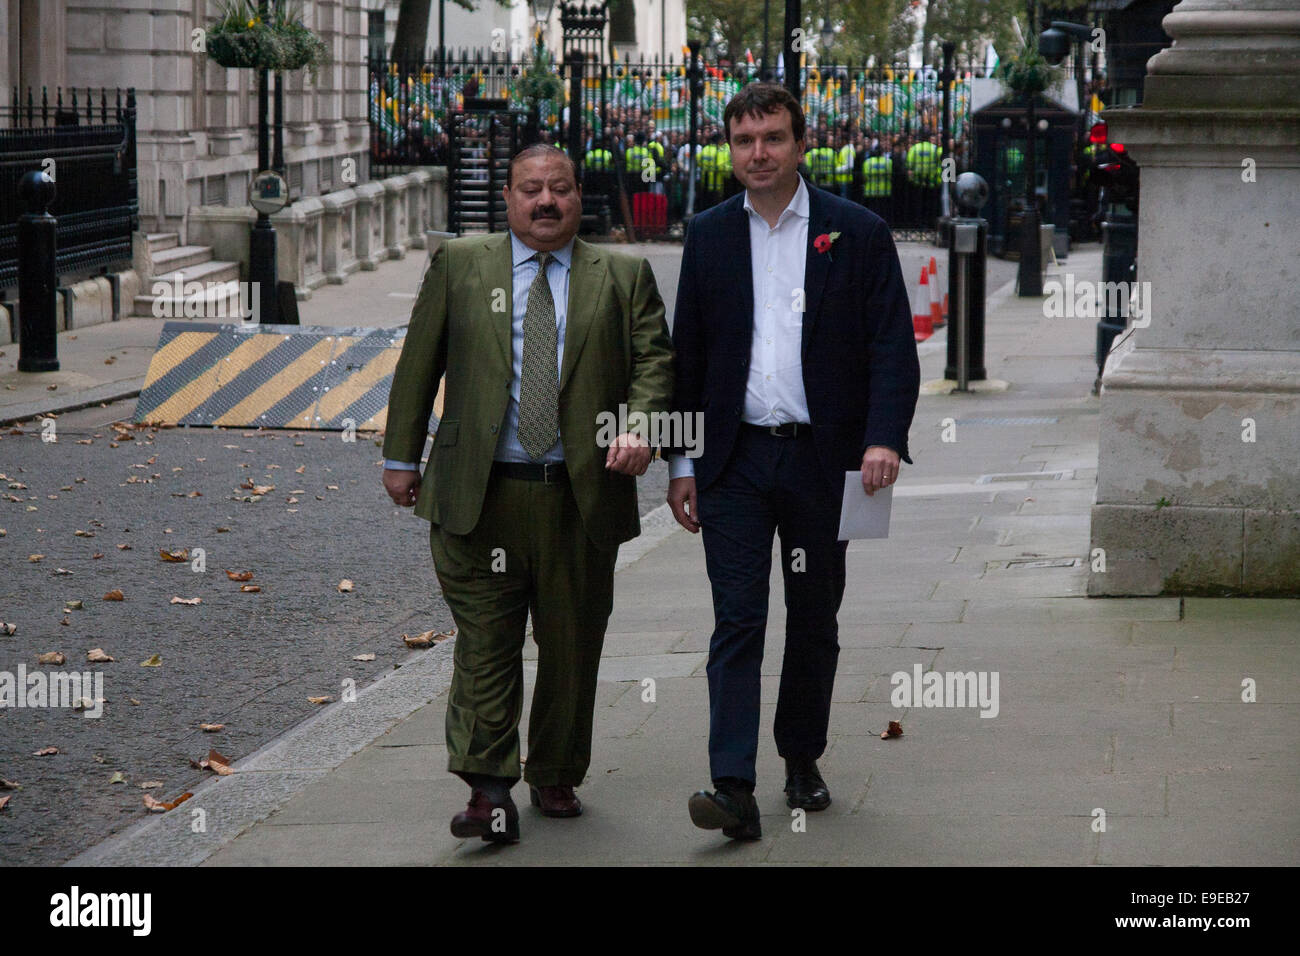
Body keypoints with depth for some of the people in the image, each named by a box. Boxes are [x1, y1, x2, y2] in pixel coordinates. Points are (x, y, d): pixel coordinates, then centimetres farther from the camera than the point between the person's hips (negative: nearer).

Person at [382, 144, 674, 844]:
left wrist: (639, 425, -15)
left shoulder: (624, 277, 10)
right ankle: (488, 790, -5)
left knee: (572, 647, 9)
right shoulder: (457, 265, 8)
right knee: (485, 644, -5)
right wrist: (401, 456, 7)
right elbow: (418, 364, 9)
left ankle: (555, 778, 24)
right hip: (479, 494, -1)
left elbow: (654, 358, 4)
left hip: (583, 496, 1)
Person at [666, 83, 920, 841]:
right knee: (737, 623, -7)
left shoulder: (858, 233, 0)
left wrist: (884, 437, -18)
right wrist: (681, 462, 6)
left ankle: (803, 760, 28)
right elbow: (687, 355, 10)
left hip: (822, 461, 0)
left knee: (815, 622, 11)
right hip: (736, 463, 1)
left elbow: (893, 346, -4)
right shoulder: (709, 236, 8)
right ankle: (735, 789, -13)